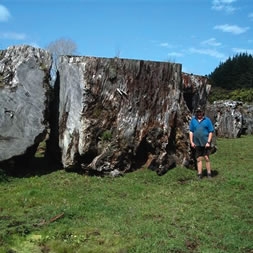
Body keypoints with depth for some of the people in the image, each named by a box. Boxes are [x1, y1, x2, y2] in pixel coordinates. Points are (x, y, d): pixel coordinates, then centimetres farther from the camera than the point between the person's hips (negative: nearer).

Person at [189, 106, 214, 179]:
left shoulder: (207, 120, 0)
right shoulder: (193, 120, 8)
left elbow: (211, 132, -1)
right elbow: (191, 131, 9)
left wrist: (208, 142, -9)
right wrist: (191, 142, 2)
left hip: (205, 143, -3)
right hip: (197, 143, 3)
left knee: (206, 158, -4)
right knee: (199, 159, 6)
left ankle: (209, 174, 6)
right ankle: (199, 174, 12)